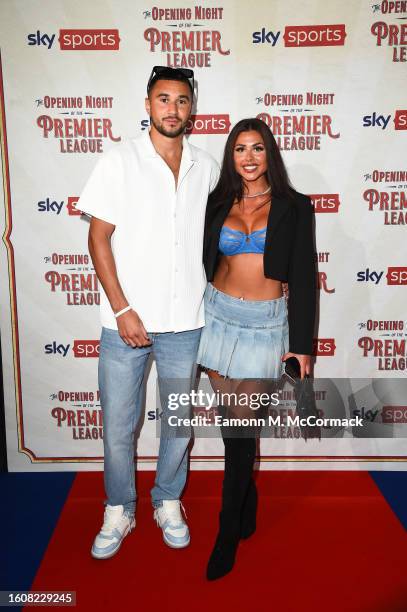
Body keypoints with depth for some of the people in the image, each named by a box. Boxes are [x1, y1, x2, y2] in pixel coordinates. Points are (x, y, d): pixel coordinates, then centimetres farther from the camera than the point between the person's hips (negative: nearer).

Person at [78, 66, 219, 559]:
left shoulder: (206, 168, 6)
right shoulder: (120, 161, -3)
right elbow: (99, 238, -5)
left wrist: (207, 298, 6)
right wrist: (122, 310, -12)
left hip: (185, 322, 3)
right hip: (126, 320, -2)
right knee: (118, 424, 9)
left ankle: (168, 503, 37)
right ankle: (119, 511, 32)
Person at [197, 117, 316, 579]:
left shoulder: (294, 207, 0)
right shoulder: (219, 203, 7)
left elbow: (303, 278, -2)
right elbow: (205, 262, 11)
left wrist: (301, 343, -5)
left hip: (265, 321, -3)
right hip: (219, 314, 3)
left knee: (242, 423, -4)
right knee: (231, 420, 10)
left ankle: (228, 533, 12)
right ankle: (247, 510, 31)